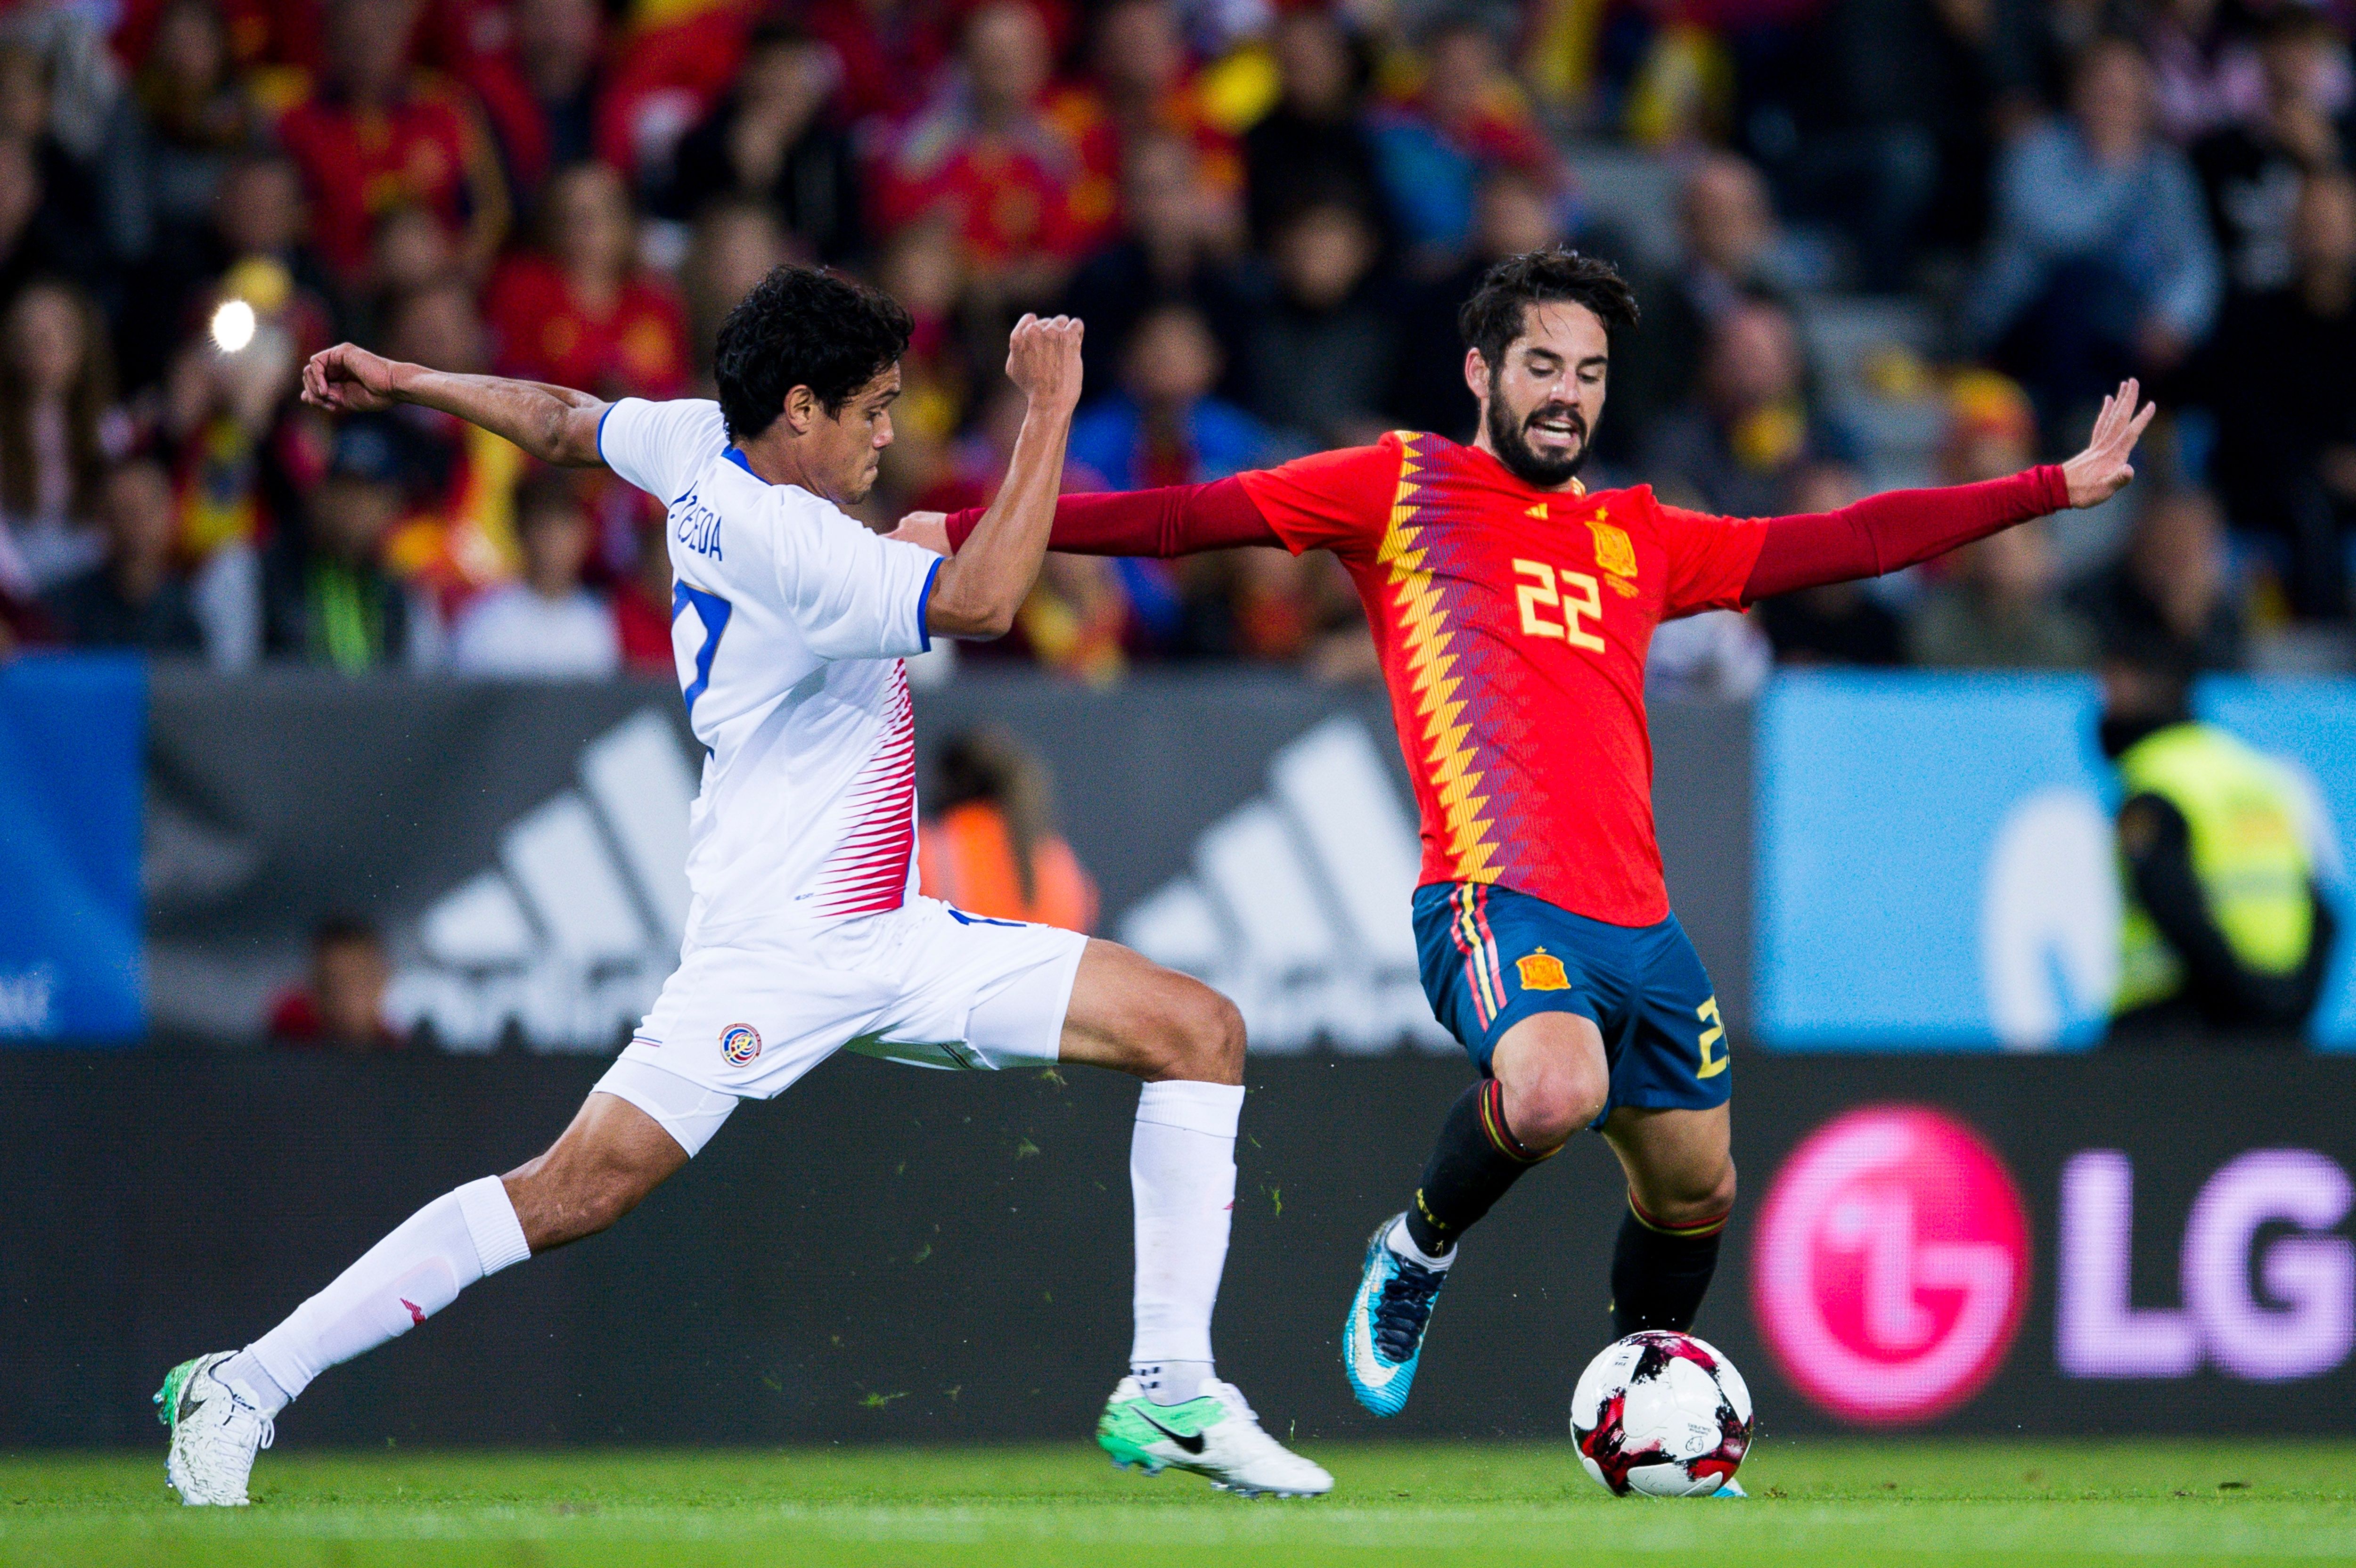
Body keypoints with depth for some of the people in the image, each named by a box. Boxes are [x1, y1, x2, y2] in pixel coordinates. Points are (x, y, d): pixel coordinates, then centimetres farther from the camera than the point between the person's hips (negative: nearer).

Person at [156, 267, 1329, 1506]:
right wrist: (1050, 408, -25)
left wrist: (403, 380, 41)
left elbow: (562, 421, 24)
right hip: (775, 950, -10)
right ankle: (245, 1386, -4)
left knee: (1200, 1031, 2)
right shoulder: (779, 539, -22)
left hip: (899, 939, 10)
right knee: (577, 1191, -14)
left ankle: (1169, 1397, 4)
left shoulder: (703, 446, 7)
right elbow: (980, 602, -32)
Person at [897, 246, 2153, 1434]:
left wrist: (2061, 487, 24)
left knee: (1694, 1188, 12)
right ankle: (1420, 1248, -3)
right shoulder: (1407, 489, 8)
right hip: (1497, 895, -6)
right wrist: (962, 530, -3)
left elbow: (1843, 544, 25)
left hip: (1637, 919, 6)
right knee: (1557, 1092, -33)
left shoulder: (1634, 539, 21)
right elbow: (1183, 517, 4)